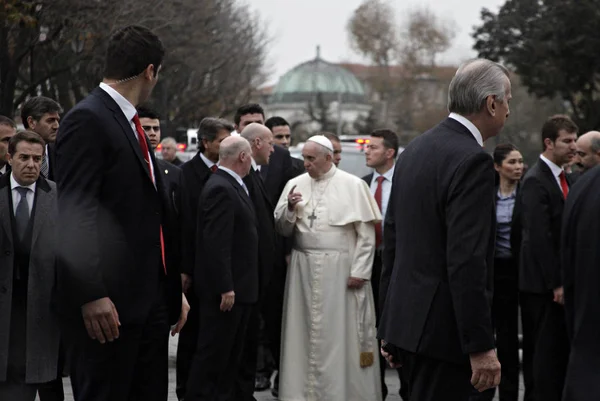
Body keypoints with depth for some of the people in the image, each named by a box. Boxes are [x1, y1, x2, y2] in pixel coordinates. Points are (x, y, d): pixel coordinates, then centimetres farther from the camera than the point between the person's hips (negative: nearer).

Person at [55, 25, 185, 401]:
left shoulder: (130, 123, 16)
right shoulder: (87, 120, -11)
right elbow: (75, 214, -18)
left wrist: (173, 283, 20)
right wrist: (92, 296, -23)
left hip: (149, 298, 9)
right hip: (109, 303, -9)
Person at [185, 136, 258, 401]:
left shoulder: (232, 186, 14)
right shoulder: (220, 189, -18)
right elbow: (215, 243, -23)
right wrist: (225, 288, -24)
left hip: (239, 287, 10)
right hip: (226, 289, -10)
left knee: (232, 353, 16)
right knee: (213, 352, -3)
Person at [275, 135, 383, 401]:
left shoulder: (353, 185, -4)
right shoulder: (295, 184, 6)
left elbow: (366, 234, -4)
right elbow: (283, 230, 10)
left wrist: (360, 271, -9)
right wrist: (290, 208, -9)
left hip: (340, 269, -4)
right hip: (303, 269, 4)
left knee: (341, 333, 0)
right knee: (305, 331, 7)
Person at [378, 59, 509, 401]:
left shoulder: (415, 150, 11)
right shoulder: (473, 161, -16)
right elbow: (467, 261, -22)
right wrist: (481, 346, -19)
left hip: (406, 319, 9)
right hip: (443, 329, -9)